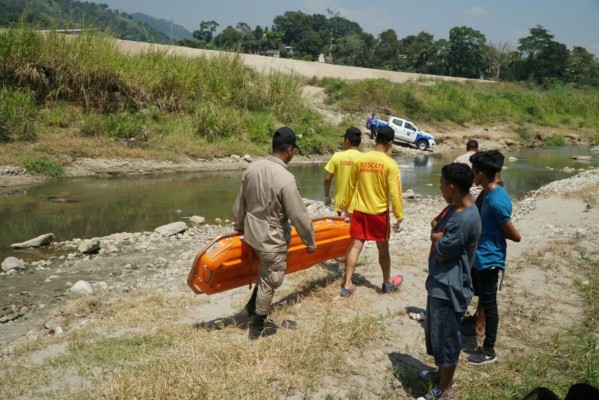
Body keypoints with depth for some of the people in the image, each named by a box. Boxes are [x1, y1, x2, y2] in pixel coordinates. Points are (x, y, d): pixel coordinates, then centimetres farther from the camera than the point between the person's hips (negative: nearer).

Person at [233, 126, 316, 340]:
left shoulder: (252, 168, -5)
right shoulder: (285, 179, -26)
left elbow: (240, 203, 8)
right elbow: (299, 216, -20)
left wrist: (239, 226, 25)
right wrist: (310, 242, -6)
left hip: (252, 233, 7)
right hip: (273, 240, -7)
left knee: (265, 273, 29)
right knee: (268, 283, 9)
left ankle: (252, 307, 36)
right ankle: (256, 329, 22)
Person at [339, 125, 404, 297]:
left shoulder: (360, 159, -2)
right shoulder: (390, 164, -15)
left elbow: (351, 186, 6)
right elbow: (395, 193, -15)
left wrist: (345, 206, 18)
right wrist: (399, 216, -8)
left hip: (359, 210, 3)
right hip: (379, 212, -3)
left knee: (356, 246, 7)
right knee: (383, 248, 13)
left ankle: (347, 285, 7)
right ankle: (387, 282, 30)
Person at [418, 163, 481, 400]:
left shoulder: (464, 220, -27)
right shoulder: (455, 208, 5)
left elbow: (440, 253, -20)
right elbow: (436, 235, 9)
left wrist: (438, 238, -4)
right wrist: (439, 237, -10)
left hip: (449, 287, -10)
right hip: (440, 283, 10)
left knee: (445, 337, 6)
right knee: (437, 333, 24)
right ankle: (443, 373, 43)